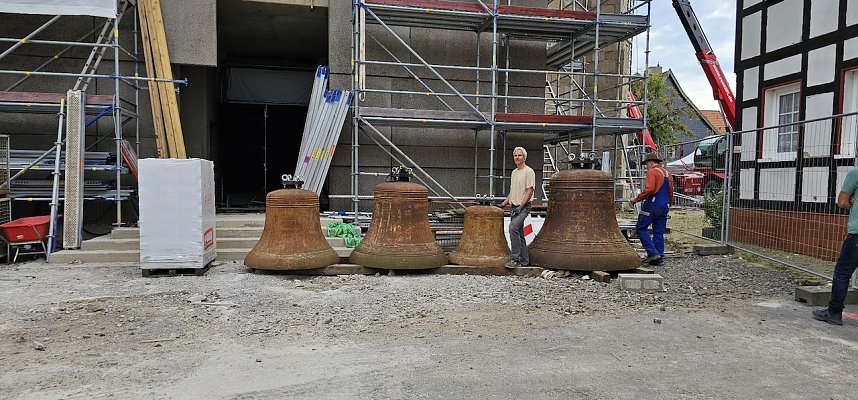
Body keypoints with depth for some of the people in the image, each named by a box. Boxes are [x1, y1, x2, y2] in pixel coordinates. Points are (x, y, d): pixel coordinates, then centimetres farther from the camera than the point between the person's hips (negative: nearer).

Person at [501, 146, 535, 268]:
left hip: (523, 207, -9)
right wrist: (503, 204, 17)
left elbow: (529, 191, -14)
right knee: (519, 234, 10)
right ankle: (524, 261, 16)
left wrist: (520, 207, -20)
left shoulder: (528, 171, -8)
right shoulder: (514, 172, 18)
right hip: (513, 207, 9)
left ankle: (516, 259, -24)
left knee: (513, 227, -25)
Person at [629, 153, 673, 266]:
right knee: (659, 233, 9)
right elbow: (671, 192, 22)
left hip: (653, 205, -8)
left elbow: (649, 189, -20)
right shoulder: (667, 174, 20)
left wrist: (636, 200, -13)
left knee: (641, 228, -3)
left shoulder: (652, 172, -6)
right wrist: (668, 206, 29)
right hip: (664, 207, 8)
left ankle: (653, 253, -12)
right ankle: (659, 258, 8)